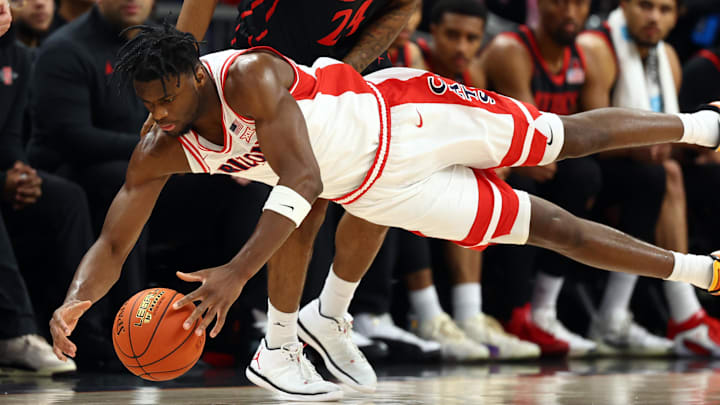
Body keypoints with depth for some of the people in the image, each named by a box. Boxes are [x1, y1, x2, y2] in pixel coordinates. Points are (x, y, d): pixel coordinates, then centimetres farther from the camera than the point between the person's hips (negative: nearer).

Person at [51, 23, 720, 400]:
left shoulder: (250, 76, -33)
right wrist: (74, 301, -35)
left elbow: (304, 180, -40)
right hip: (378, 190, 4)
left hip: (400, 112, -4)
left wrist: (236, 273, -50)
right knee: (551, 227, 8)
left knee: (566, 137, 6)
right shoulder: (160, 154, -17)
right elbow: (111, 245, -11)